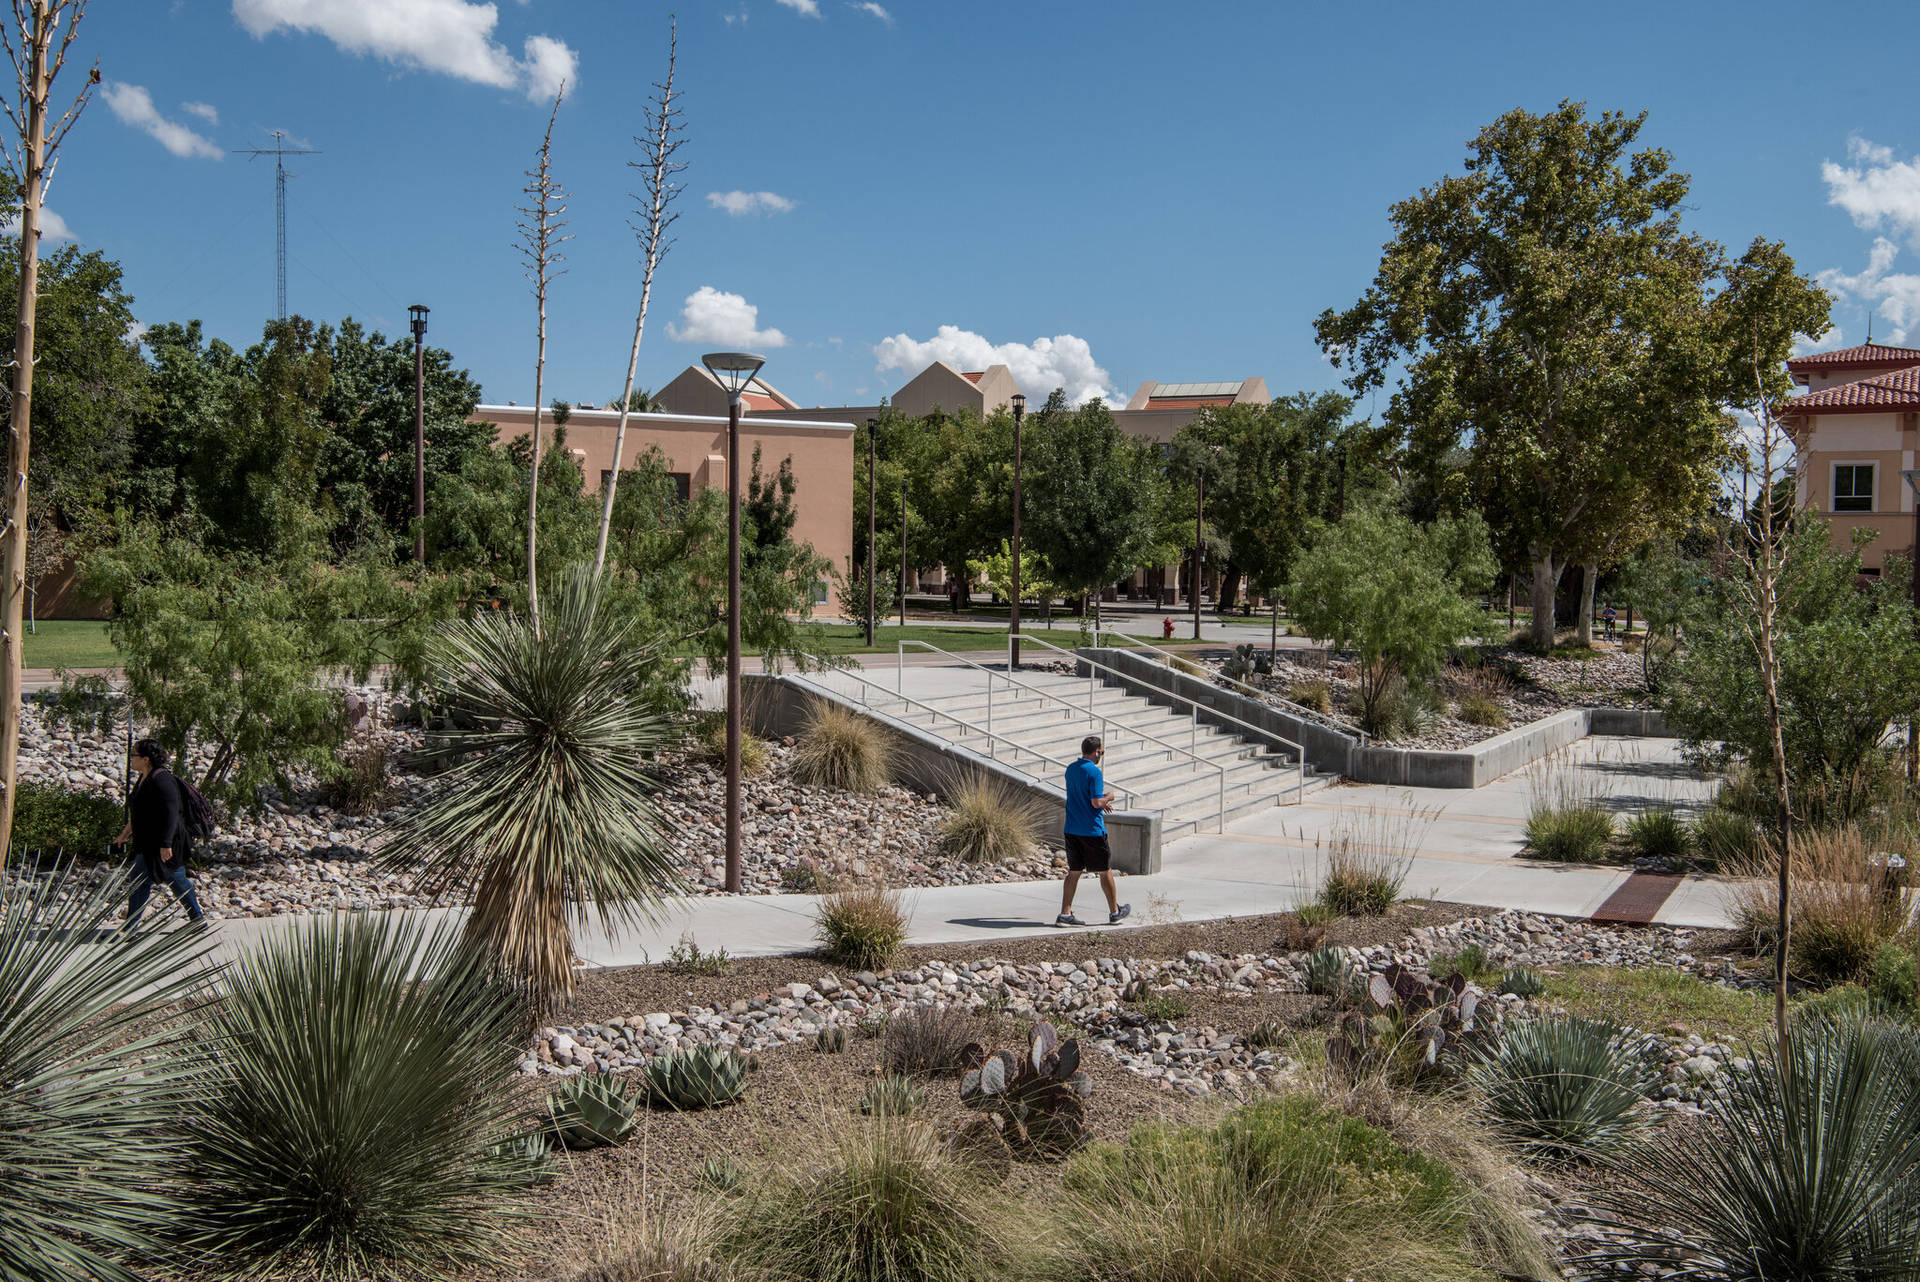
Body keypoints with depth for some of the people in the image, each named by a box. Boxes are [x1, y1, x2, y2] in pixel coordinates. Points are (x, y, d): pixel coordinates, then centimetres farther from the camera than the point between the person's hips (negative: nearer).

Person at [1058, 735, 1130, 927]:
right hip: (1092, 830, -7)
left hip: (1072, 830, 7)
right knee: (1105, 871, 7)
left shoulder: (1070, 769, 10)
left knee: (1074, 871, 10)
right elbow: (1097, 802, -19)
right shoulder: (1094, 772, -16)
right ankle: (1115, 912, 19)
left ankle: (1065, 914, 4)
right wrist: (1108, 798, 1)